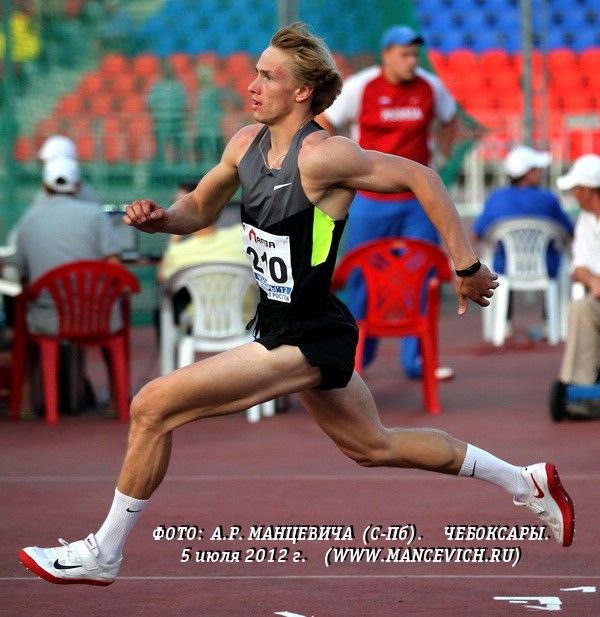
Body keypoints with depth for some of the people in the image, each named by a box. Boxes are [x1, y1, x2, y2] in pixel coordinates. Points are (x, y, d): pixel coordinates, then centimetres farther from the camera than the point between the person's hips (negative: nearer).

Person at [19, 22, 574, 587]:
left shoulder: (321, 157, -22)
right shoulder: (247, 144, 3)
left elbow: (420, 178, -17)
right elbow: (199, 209, 17)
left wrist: (467, 268, -14)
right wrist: (159, 219, -6)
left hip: (305, 342, -9)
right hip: (282, 329, 9)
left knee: (152, 408, -11)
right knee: (374, 447, 26)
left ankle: (103, 554, 4)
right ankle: (523, 482, 39)